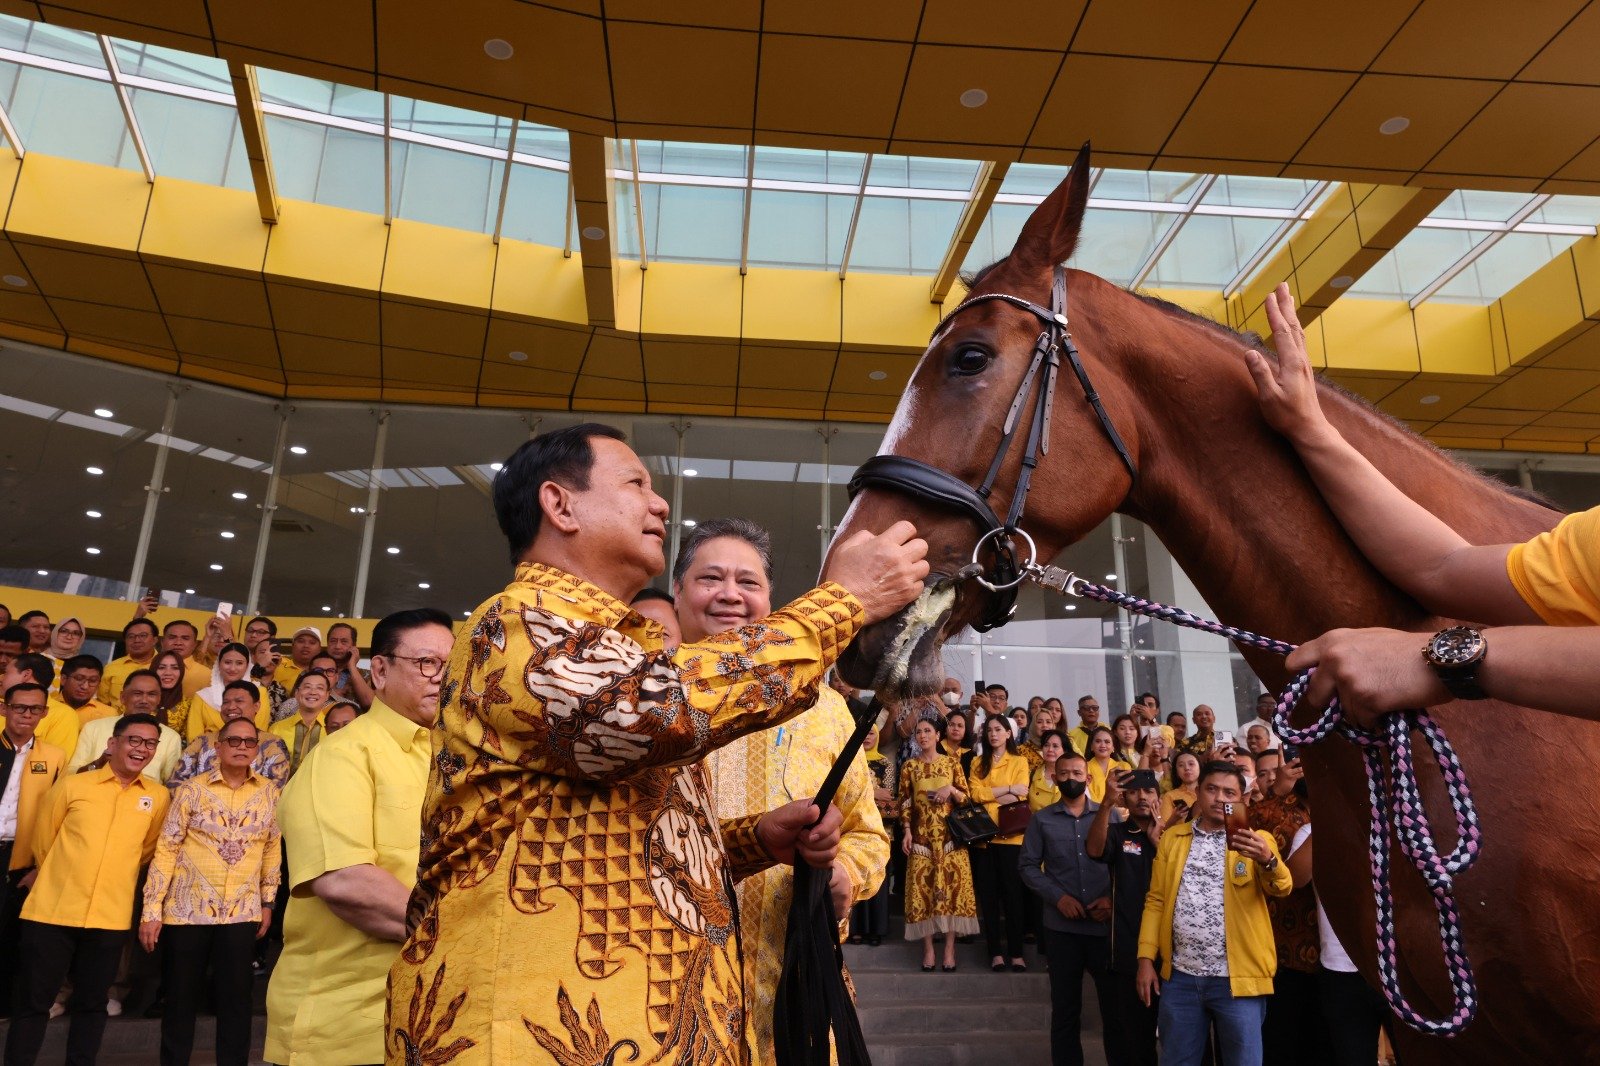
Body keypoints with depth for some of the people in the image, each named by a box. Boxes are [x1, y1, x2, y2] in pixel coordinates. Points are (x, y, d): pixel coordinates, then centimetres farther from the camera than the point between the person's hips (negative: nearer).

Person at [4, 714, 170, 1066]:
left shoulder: (158, 796, 1)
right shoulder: (72, 785, -2)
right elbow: (43, 841, 9)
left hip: (110, 917, 1)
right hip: (52, 911, -1)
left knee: (91, 1005, 12)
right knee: (33, 1003, 6)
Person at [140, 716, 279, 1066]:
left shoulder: (268, 793, 2)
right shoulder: (191, 789, -5)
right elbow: (166, 849, -5)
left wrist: (268, 902, 11)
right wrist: (151, 910, -8)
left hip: (242, 912, 2)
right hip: (186, 910, -1)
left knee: (236, 1000, 5)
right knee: (180, 999, 8)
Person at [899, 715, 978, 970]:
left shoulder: (952, 762, 5)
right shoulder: (909, 765, 7)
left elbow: (966, 797, 6)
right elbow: (904, 801, 5)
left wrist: (951, 790, -13)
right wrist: (906, 831, -4)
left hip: (950, 833, 0)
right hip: (921, 835, 0)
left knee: (952, 884, -4)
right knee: (923, 887, -3)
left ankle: (950, 947, 2)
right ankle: (928, 947, 4)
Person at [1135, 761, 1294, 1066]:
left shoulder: (1256, 840, 0)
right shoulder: (1172, 838, 7)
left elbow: (1281, 887, -17)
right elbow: (1156, 901, 7)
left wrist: (1268, 860, -38)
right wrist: (1146, 958, 0)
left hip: (1236, 978, -2)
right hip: (1180, 976, 3)